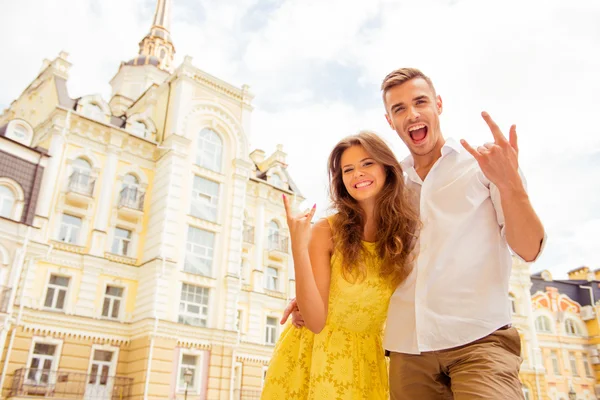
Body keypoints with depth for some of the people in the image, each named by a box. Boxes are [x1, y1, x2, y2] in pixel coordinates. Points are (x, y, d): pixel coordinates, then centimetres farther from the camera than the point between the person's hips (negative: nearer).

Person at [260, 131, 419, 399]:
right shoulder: (327, 232, -16)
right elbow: (316, 321, -20)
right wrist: (299, 245, -28)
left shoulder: (406, 233, -8)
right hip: (315, 354, -2)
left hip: (367, 359, 3)